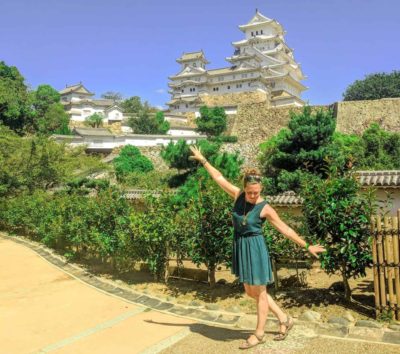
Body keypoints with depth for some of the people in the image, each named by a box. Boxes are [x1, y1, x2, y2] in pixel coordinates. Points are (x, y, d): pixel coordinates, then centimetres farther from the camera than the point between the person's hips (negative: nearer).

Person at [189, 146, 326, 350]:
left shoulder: (265, 208, -14)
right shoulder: (238, 195, -2)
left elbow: (285, 229, -7)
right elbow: (219, 178, 7)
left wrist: (306, 246, -5)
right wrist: (203, 160, 12)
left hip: (255, 248, -6)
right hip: (240, 247, 6)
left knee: (259, 292, 7)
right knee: (250, 292, 15)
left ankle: (259, 334, 24)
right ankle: (284, 319, 31)